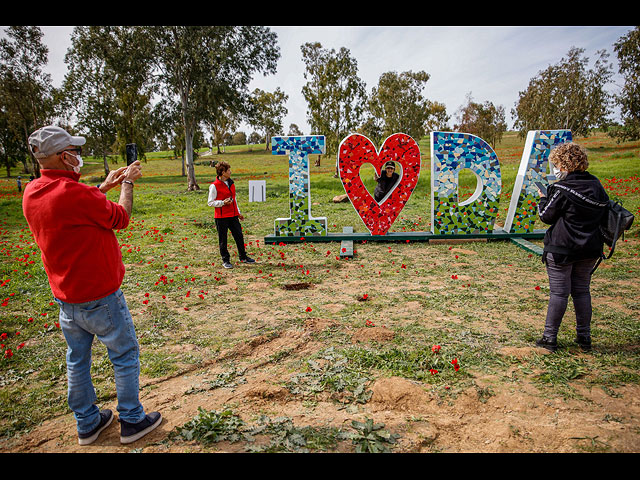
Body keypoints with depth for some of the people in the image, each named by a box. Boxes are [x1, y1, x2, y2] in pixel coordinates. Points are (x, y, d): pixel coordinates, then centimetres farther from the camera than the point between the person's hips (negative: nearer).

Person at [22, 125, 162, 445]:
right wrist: (127, 183, 3)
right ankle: (132, 422, 22)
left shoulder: (31, 193, 0)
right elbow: (120, 218, -10)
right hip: (99, 297, -8)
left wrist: (104, 187, 17)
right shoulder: (74, 193, -25)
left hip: (65, 297, 8)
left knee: (77, 361, 18)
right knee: (125, 357, 9)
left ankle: (87, 424, 34)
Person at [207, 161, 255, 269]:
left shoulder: (231, 183, 12)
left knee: (239, 236, 10)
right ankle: (225, 260, 16)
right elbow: (210, 202, -7)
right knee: (223, 239, 4)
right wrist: (223, 202, -20)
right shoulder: (214, 186, -10)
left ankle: (243, 257, 25)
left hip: (233, 215, 6)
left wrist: (238, 212, 20)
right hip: (221, 217, -6)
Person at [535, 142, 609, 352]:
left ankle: (550, 337, 7)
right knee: (582, 290, 15)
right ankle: (584, 337, 23)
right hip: (590, 249, 7)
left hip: (561, 249, -6)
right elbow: (605, 210, 16)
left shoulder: (562, 189, -16)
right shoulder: (595, 184, 6)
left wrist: (543, 198, 7)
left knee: (559, 293, 0)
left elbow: (547, 216, -9)